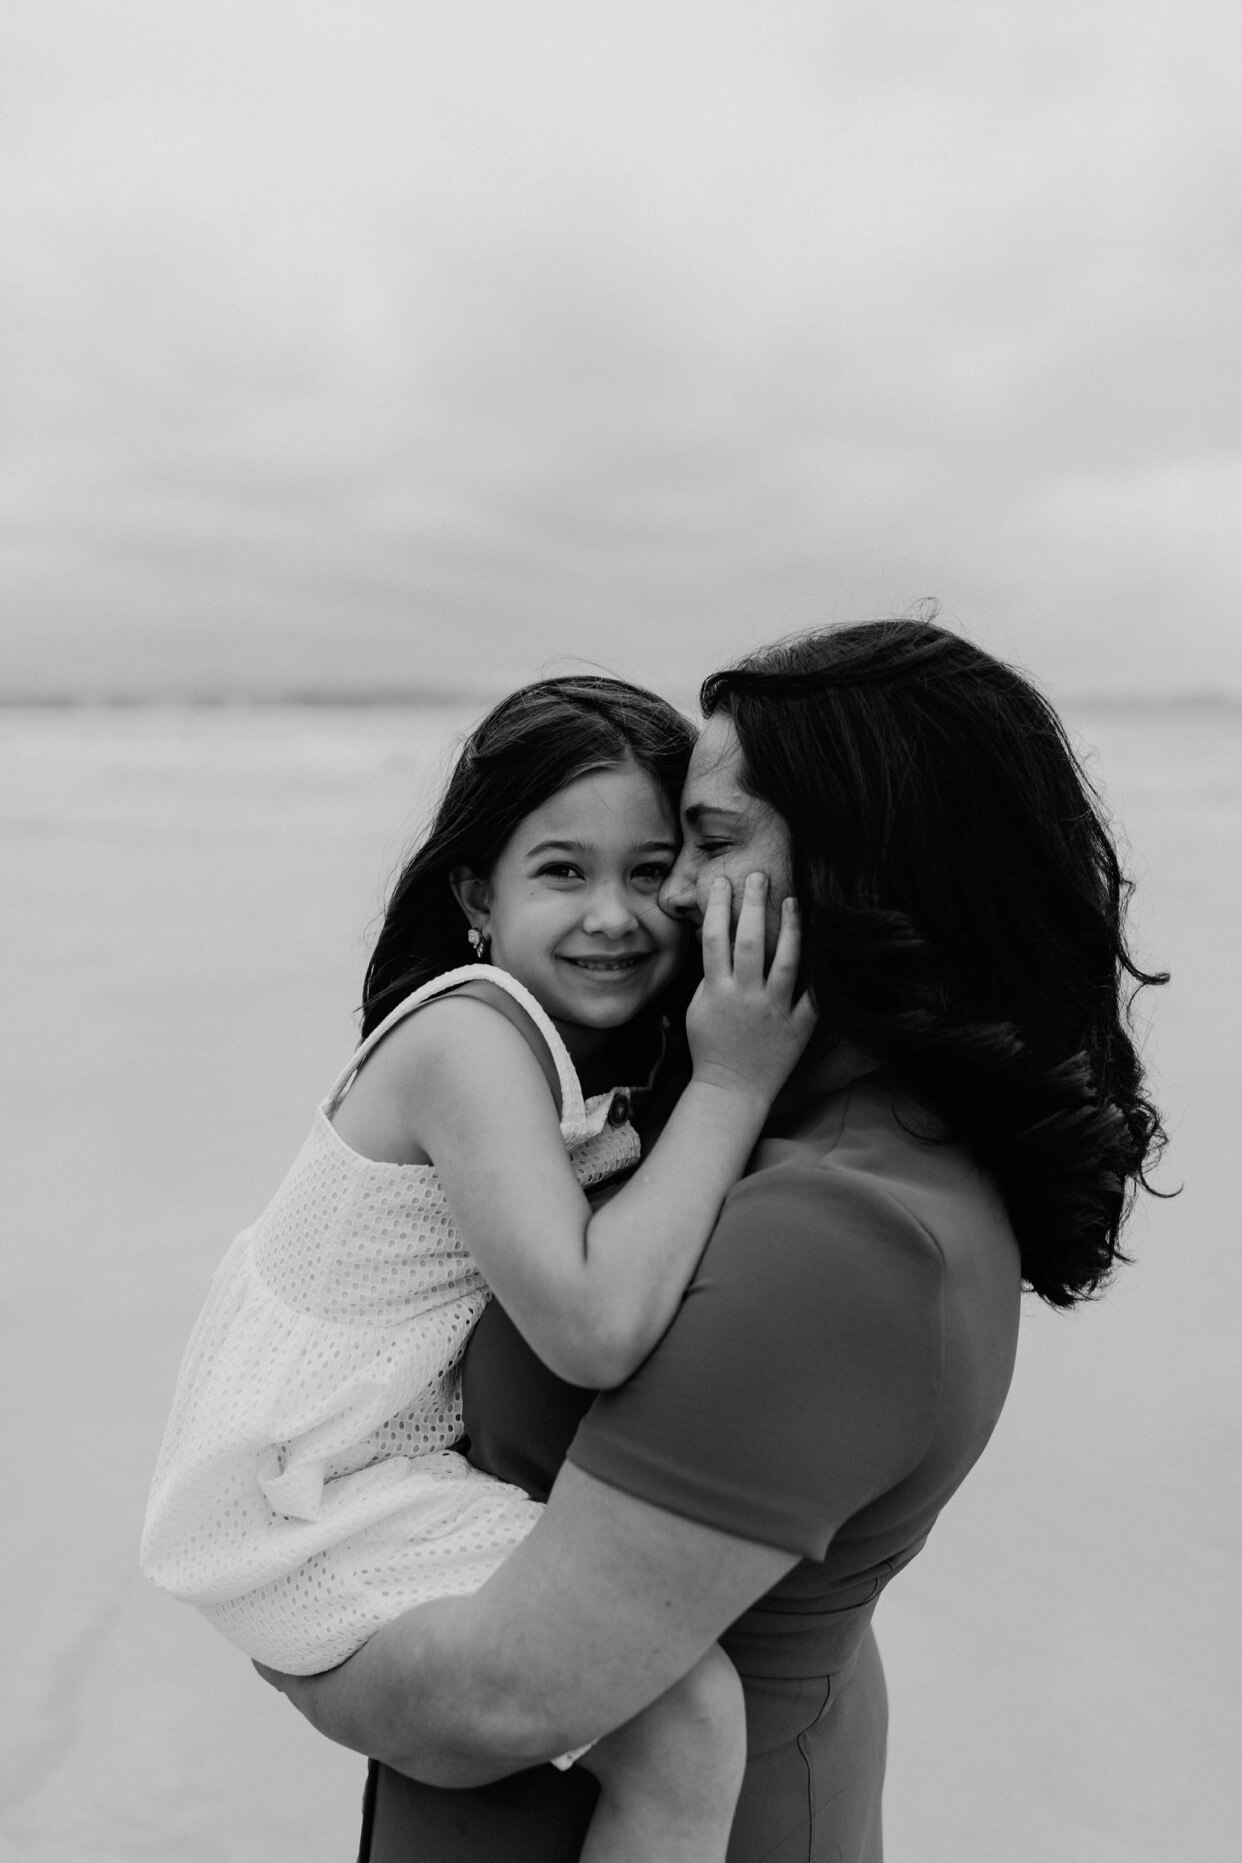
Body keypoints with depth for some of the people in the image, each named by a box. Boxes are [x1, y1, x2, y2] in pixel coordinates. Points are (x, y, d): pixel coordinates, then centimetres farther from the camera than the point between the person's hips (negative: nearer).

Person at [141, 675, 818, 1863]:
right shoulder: (472, 1033, -24)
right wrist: (729, 1083, -29)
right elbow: (593, 1327, -33)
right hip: (312, 1515, -9)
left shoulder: (534, 1032, 5)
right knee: (686, 1711, -19)